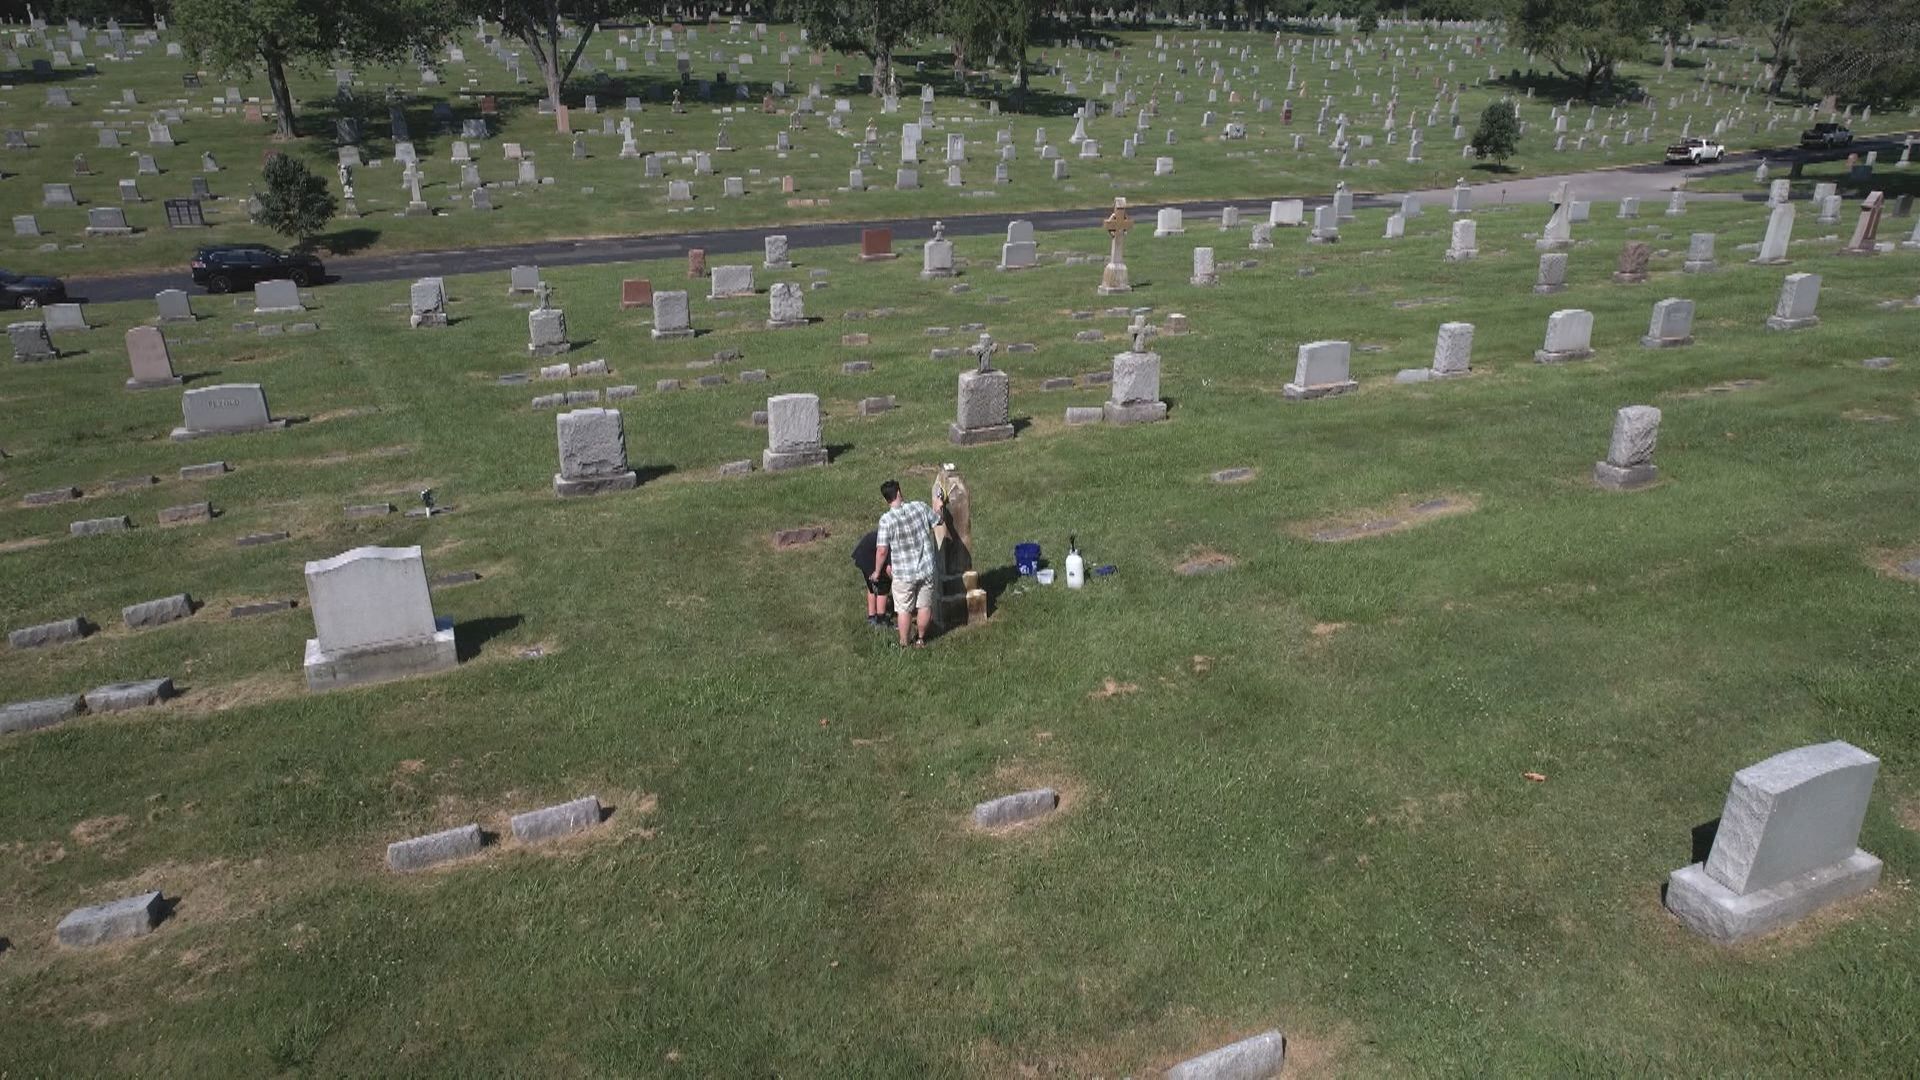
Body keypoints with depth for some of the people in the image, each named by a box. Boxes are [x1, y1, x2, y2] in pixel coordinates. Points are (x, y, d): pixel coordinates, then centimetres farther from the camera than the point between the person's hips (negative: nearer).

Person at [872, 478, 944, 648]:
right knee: (924, 606, 18)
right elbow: (938, 521, 10)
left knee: (904, 609, 13)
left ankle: (904, 643, 24)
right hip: (926, 570, 3)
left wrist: (877, 572, -1)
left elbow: (882, 551, -17)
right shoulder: (920, 507, -9)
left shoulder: (886, 520, -17)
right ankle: (921, 639, 33)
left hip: (903, 574, -3)